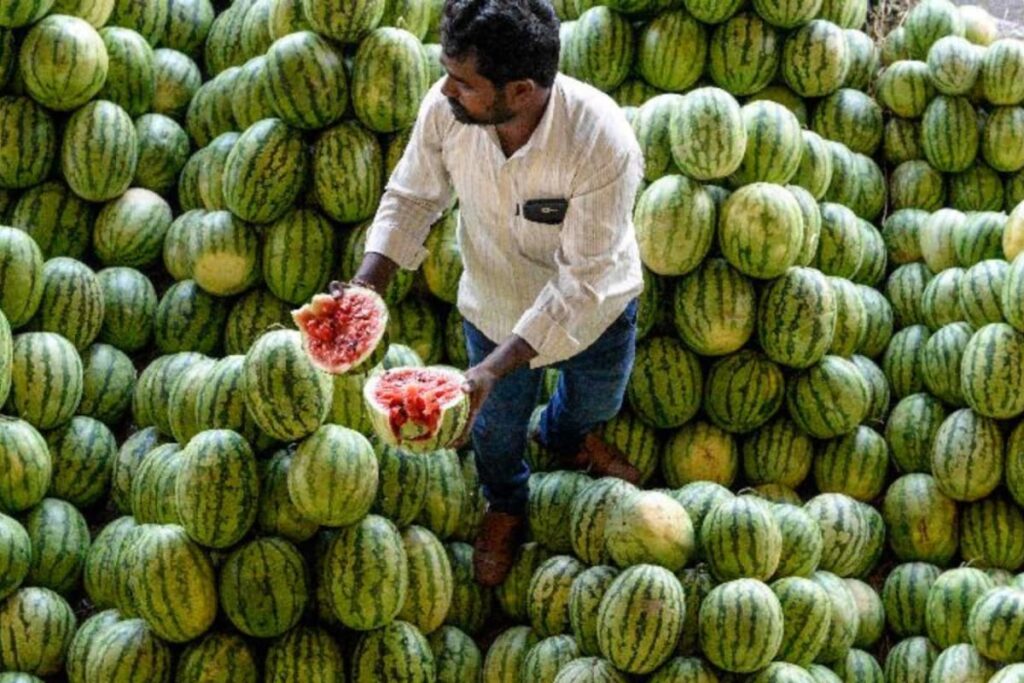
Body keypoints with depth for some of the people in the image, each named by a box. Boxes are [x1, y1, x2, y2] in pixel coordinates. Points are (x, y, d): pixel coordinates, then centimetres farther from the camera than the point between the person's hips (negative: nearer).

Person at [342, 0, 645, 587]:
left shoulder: (604, 147, -43)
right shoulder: (445, 108, -33)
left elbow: (583, 284, -36)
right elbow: (413, 198, -13)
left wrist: (493, 369, -42)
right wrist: (365, 289, -28)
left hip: (596, 308, -1)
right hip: (496, 308, 1)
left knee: (597, 400, 31)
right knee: (498, 423, 26)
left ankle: (566, 438, 69)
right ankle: (507, 506, 61)